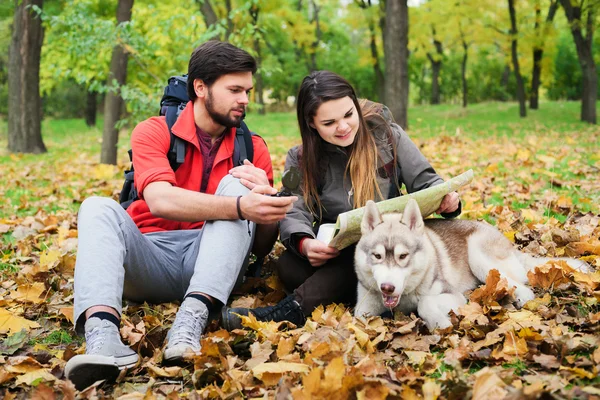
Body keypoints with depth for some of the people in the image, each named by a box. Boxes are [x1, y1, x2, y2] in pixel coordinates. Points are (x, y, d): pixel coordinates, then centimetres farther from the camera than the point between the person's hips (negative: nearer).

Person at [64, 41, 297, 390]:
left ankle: (191, 321, -39)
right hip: (147, 261, -1)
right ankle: (103, 335, -49)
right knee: (99, 208, -25)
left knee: (236, 184, -20)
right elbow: (160, 200, -23)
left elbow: (262, 246, 6)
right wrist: (241, 207, -35)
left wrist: (266, 203, -16)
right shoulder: (154, 132, -1)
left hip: (212, 264, 1)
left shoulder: (253, 149, 7)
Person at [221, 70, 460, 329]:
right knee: (289, 266, -29)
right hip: (337, 256, 1)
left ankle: (296, 307, -39)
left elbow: (425, 182, 4)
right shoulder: (301, 160, 2)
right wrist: (304, 244, -35)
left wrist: (445, 198, -21)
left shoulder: (386, 135, 1)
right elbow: (294, 214, -11)